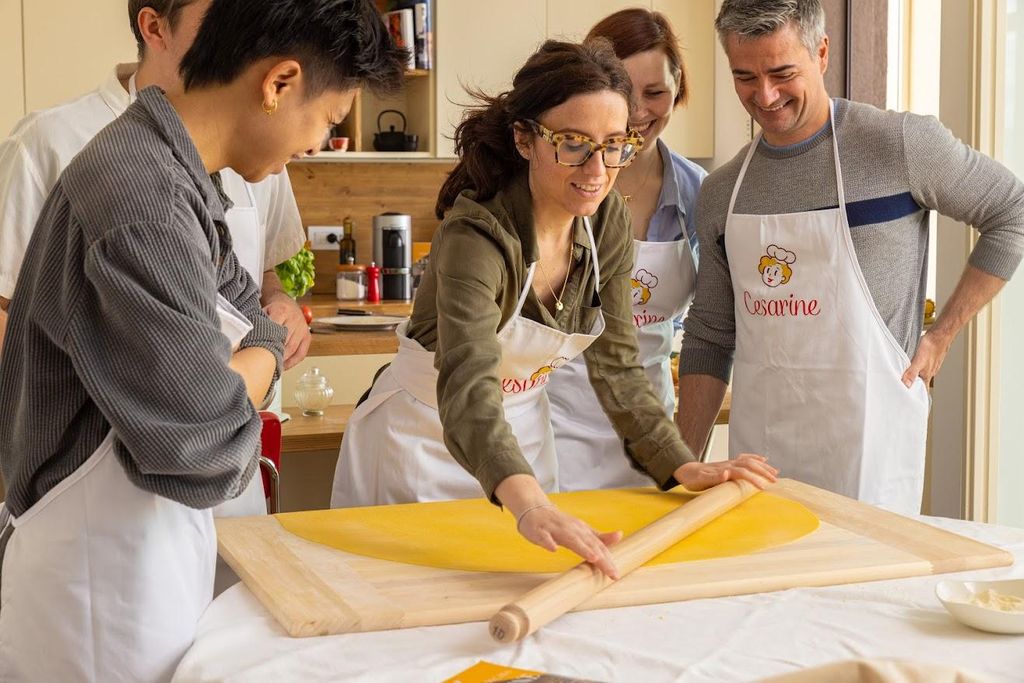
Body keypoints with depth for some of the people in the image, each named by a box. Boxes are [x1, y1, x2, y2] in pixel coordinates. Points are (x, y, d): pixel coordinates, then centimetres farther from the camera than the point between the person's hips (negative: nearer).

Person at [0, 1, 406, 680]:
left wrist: (248, 362, -13)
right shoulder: (144, 204, -27)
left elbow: (267, 335, 9)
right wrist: (253, 368, -10)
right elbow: (209, 453, -30)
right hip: (104, 592, -9)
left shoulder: (176, 174, 5)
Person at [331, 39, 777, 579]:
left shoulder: (608, 222, -10)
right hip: (424, 440, -6)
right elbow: (468, 391, -46)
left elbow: (615, 365, -2)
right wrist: (530, 506, -62)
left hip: (522, 436, 6)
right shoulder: (478, 236, -31)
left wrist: (684, 467, -12)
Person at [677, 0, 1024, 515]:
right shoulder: (720, 193, 7)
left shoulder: (900, 144, -7)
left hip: (865, 449, -4)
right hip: (757, 448, 4)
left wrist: (941, 335, -2)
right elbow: (709, 338, 11)